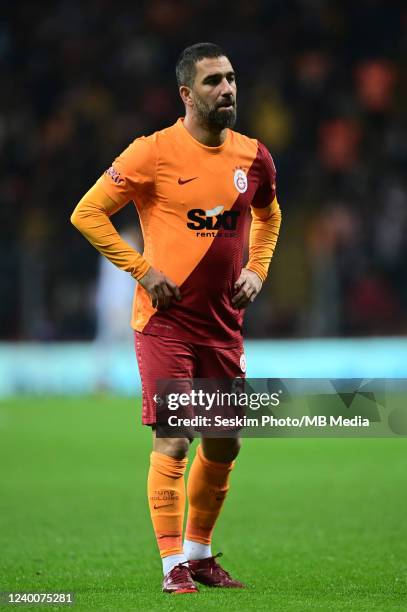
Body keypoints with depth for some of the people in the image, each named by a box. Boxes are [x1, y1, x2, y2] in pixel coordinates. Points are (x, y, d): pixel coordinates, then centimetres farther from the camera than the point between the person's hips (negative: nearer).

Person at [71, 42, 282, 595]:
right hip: (166, 319, -5)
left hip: (224, 322, 6)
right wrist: (143, 270, -12)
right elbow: (87, 214, -8)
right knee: (173, 440, -9)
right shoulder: (154, 153, -11)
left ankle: (201, 553, 27)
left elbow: (268, 215, 26)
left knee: (224, 445, 10)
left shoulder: (253, 156, 5)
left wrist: (256, 269, 10)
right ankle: (174, 565, -2)